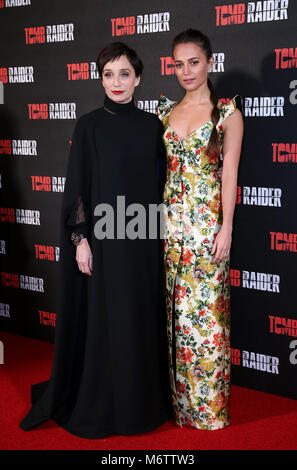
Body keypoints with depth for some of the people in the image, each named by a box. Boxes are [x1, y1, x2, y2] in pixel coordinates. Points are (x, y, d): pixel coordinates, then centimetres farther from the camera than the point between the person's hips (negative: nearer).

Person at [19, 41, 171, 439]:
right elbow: (77, 187, -4)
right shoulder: (89, 125, -3)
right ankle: (98, 406, 18)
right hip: (104, 237, -3)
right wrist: (80, 239, -10)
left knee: (143, 317, 10)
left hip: (143, 238, 3)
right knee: (103, 319, 3)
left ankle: (144, 399, 27)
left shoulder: (152, 125, 6)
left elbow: (160, 184, 11)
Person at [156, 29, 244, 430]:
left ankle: (209, 405, 14)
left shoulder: (227, 111, -2)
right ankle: (178, 397, 23)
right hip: (169, 218, 5)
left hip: (207, 219, -4)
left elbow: (230, 171, -6)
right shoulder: (166, 111, 11)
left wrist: (227, 227, -11)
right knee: (174, 309, 9)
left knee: (205, 311, -1)